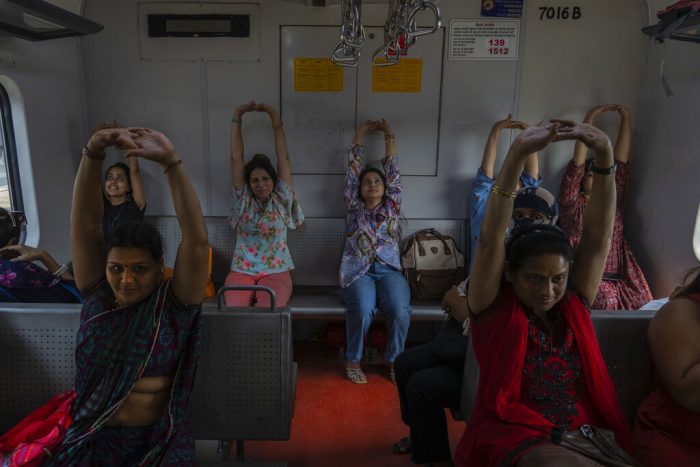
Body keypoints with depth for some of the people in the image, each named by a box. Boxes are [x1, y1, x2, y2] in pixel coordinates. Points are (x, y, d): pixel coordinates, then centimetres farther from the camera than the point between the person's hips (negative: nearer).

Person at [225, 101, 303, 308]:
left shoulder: (281, 199, 6)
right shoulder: (243, 199, 8)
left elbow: (283, 156, 1)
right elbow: (236, 157, 3)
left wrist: (275, 119, -2)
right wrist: (237, 117, -1)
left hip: (276, 272, -1)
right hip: (241, 271, 1)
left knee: (267, 312, -30)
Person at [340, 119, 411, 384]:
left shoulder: (392, 206, 17)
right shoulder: (354, 207, 14)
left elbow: (392, 170, 16)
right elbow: (353, 169, 14)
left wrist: (388, 134, 21)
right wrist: (360, 134, 20)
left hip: (389, 270, 1)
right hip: (358, 271, -1)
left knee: (400, 310, -27)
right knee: (363, 309, -31)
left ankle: (394, 360, -1)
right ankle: (353, 360, -4)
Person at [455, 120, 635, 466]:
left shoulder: (572, 303, 6)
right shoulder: (495, 308, -5)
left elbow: (598, 234, -2)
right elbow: (490, 240, -18)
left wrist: (605, 156, -12)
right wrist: (517, 155, -26)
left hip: (585, 433, 5)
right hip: (515, 435, -5)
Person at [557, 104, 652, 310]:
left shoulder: (614, 202, 21)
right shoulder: (572, 201, 11)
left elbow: (621, 160, 20)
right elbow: (578, 160, 5)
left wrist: (625, 119, 21)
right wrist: (590, 117, 6)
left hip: (617, 280, 4)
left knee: (645, 305, -18)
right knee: (606, 302, -29)